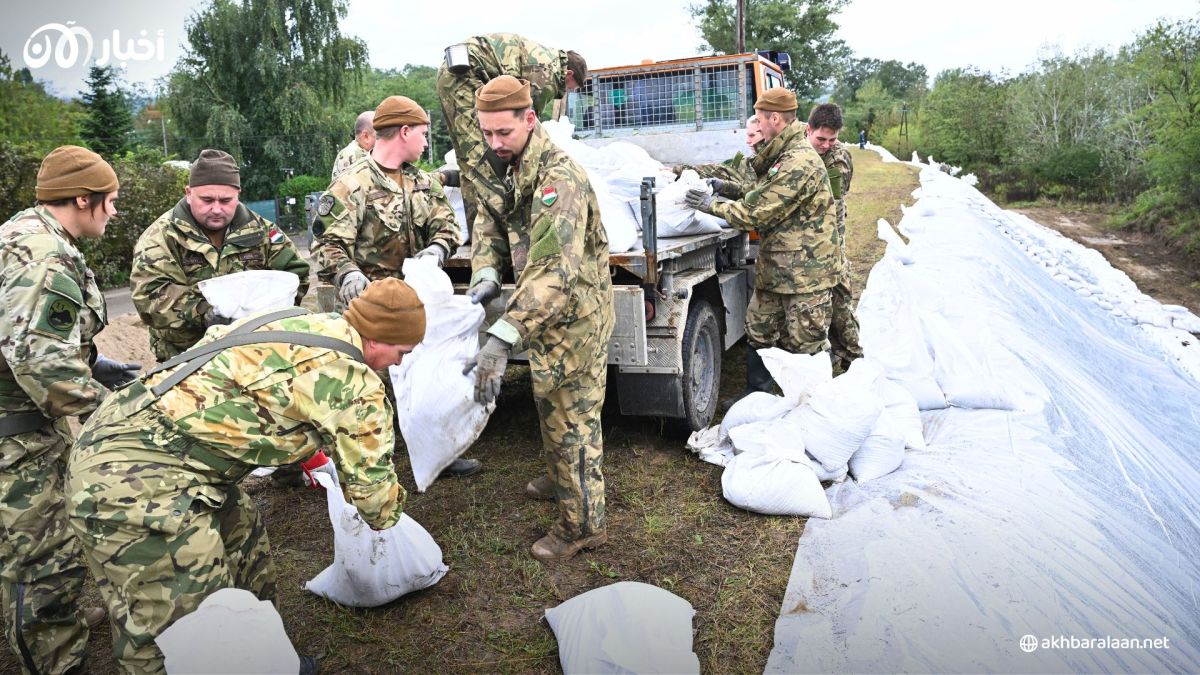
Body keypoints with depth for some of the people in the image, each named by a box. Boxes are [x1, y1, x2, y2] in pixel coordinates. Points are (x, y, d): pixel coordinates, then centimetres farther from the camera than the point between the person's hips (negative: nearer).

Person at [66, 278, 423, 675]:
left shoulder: (297, 322, 12)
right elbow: (371, 482, -4)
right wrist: (385, 518, 21)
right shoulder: (353, 381, -12)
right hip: (129, 478, -10)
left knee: (241, 544, 24)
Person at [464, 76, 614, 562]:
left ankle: (582, 525, 16)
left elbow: (555, 269, -39)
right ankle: (560, 479, 48)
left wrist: (501, 338, -47)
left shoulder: (558, 178, -28)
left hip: (574, 315, -9)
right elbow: (489, 226, 9)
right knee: (551, 406, 25)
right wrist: (486, 277, -14)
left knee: (571, 417, 0)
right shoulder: (509, 169, 3)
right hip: (545, 309, 10)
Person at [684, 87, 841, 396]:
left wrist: (713, 204, -9)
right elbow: (764, 198, 20)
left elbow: (756, 212, -21)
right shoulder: (780, 156, 12)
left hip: (806, 273, -10)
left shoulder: (799, 163, -23)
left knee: (805, 347, 2)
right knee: (759, 333, 17)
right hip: (774, 268, 10)